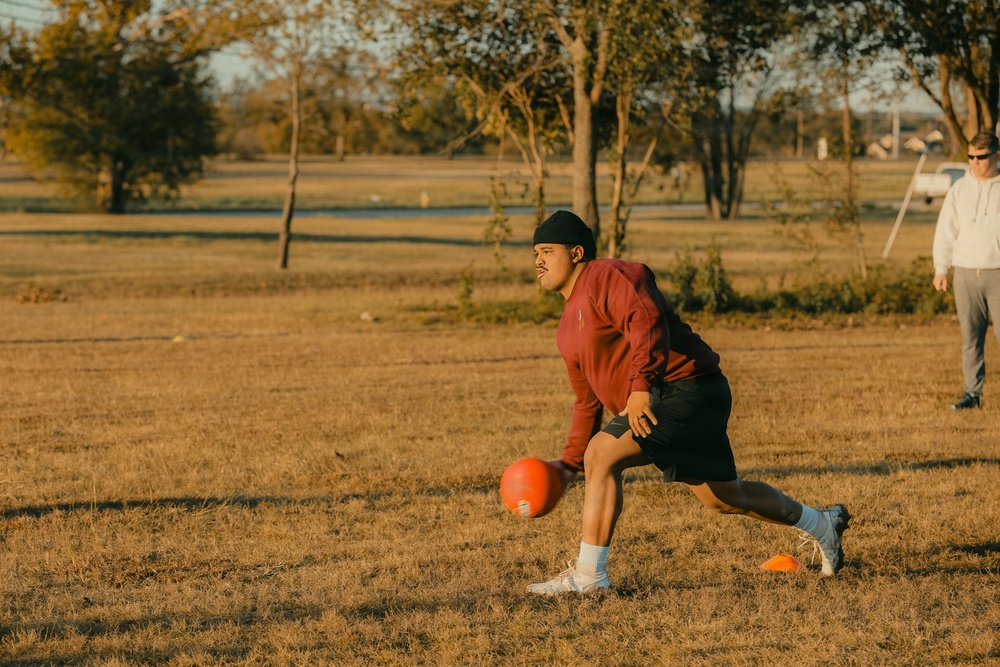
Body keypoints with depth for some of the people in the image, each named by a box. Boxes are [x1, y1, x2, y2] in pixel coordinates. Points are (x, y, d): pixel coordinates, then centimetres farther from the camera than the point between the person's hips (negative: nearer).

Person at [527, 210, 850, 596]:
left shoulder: (607, 276, -9)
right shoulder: (568, 327, 21)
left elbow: (647, 320, -26)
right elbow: (588, 401, 26)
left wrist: (641, 385, -36)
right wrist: (569, 464, 18)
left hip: (686, 388, -11)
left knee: (602, 455, -22)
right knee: (723, 497, 20)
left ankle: (588, 576, -19)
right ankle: (823, 525, 40)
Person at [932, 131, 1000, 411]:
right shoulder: (960, 189, 8)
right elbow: (946, 230, 10)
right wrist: (940, 268, 5)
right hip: (966, 273, 3)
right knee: (970, 336, 4)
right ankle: (973, 393, 9)